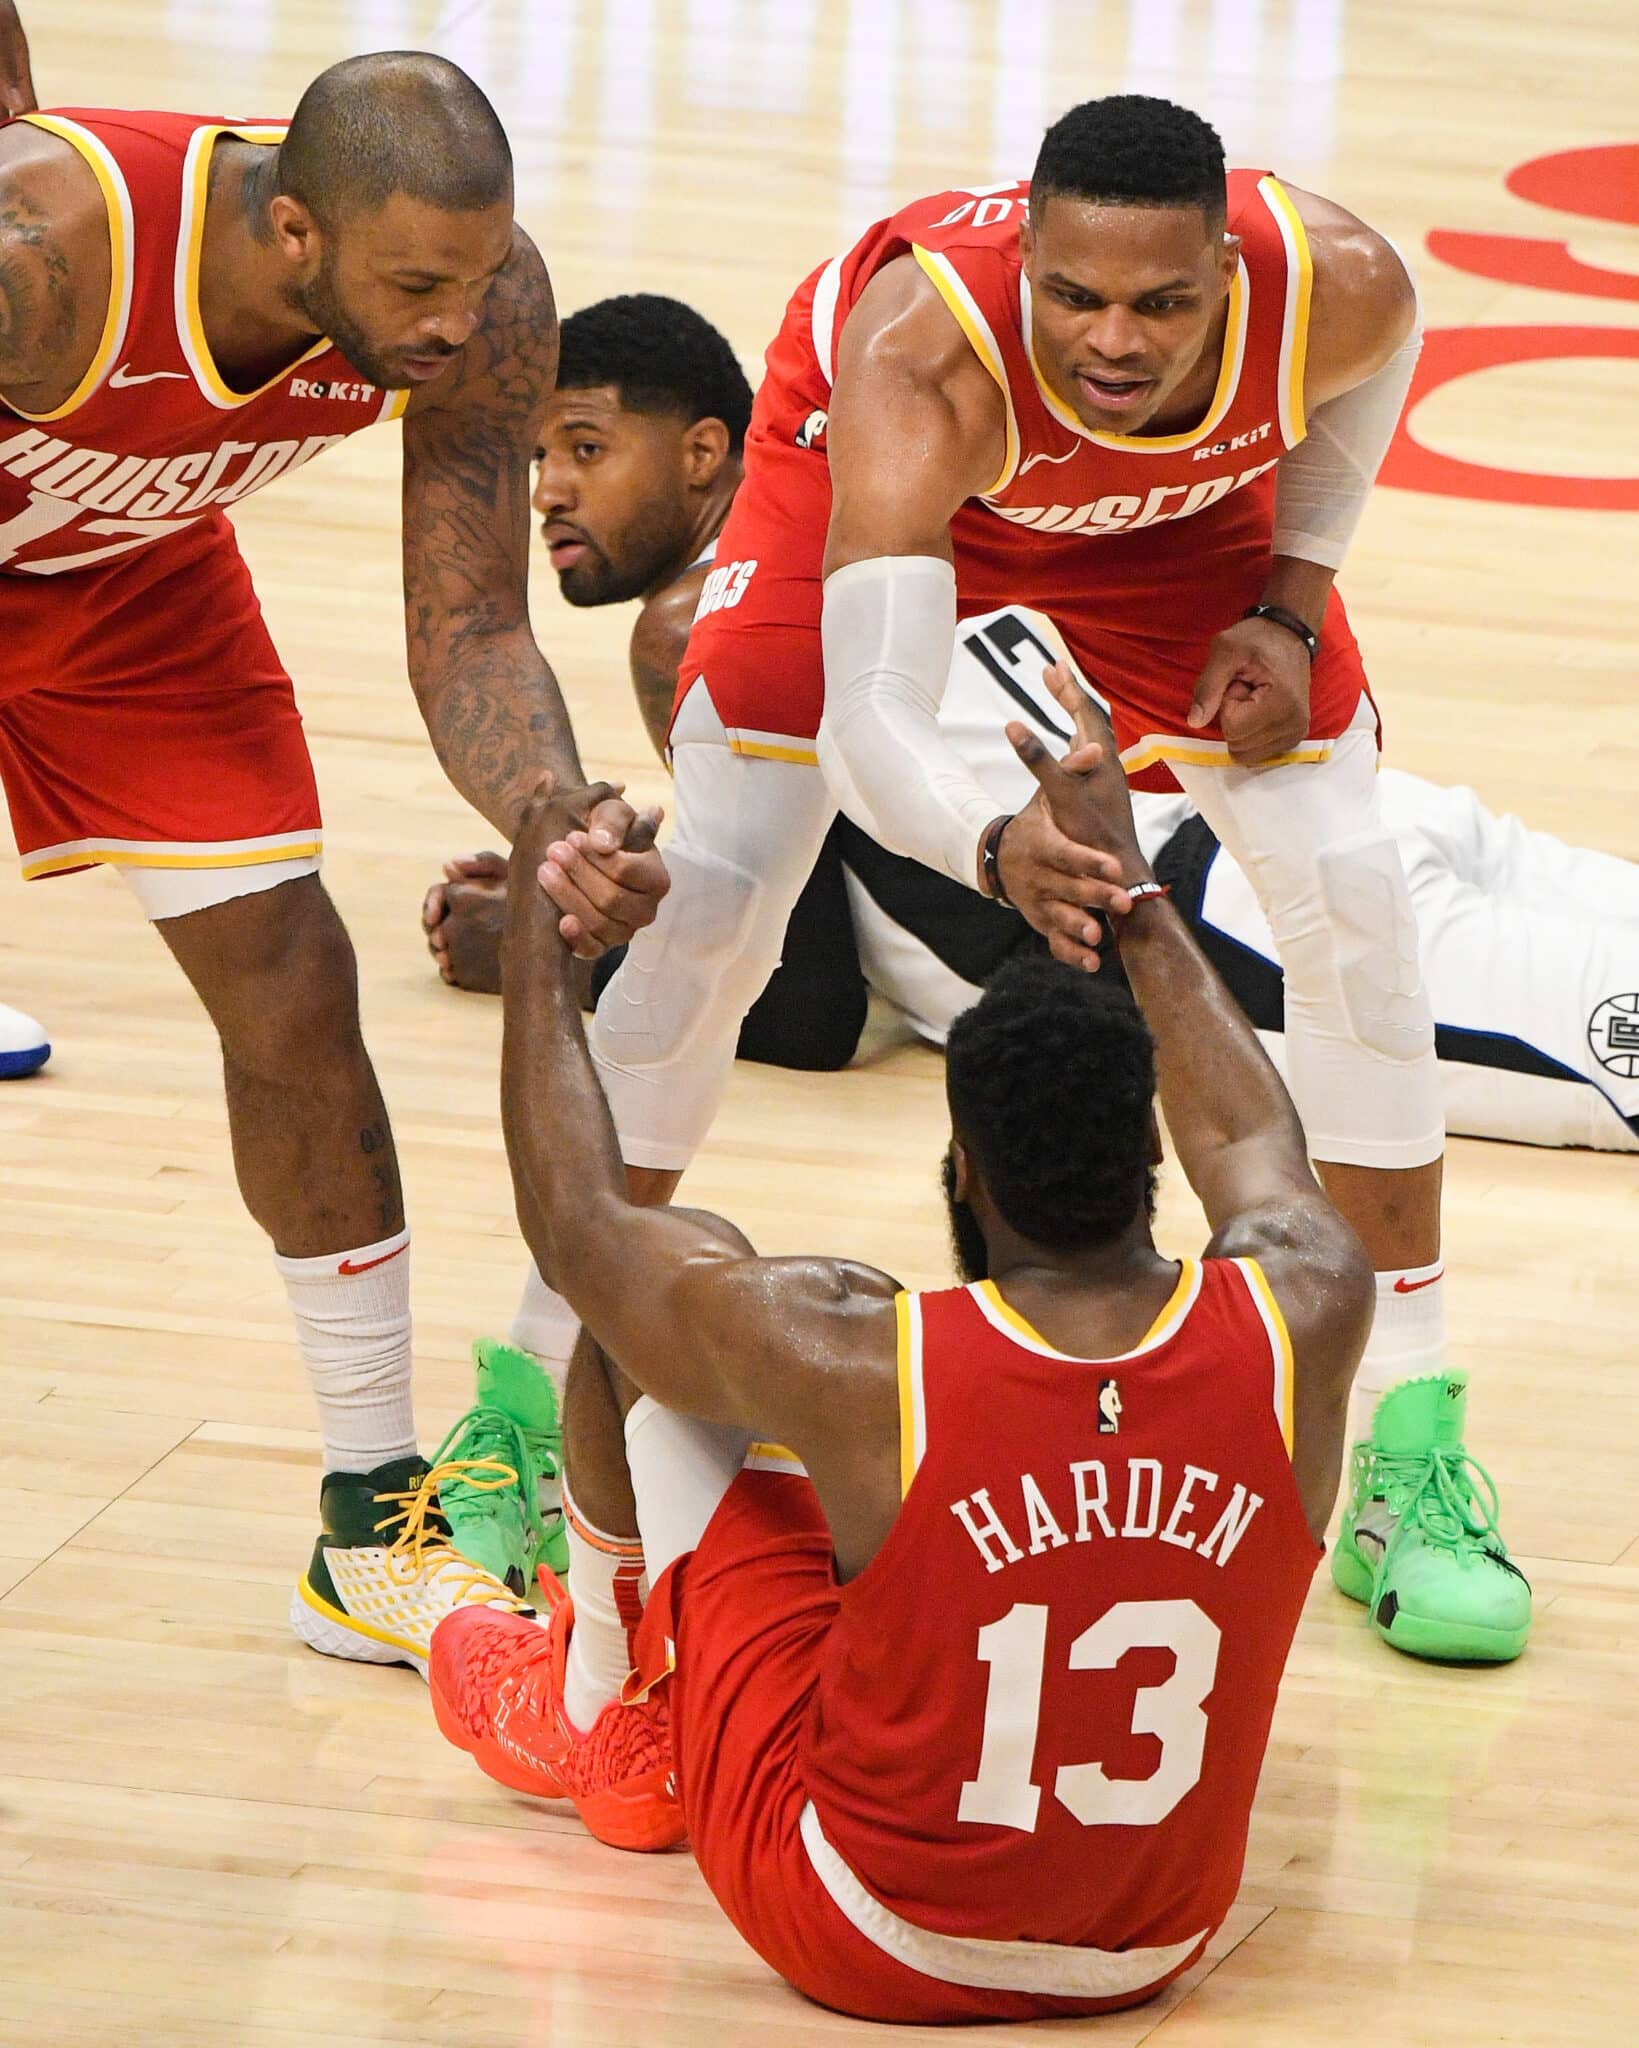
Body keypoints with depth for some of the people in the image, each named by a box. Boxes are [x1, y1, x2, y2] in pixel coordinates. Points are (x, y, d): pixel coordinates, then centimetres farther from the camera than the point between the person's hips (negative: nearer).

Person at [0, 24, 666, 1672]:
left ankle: (374, 1532, 11)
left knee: (294, 993, 0)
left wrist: (561, 827, -40)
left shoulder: (478, 304, -28)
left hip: (133, 578, 4)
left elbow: (469, 631, -20)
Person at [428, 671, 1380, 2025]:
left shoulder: (861, 1366, -26)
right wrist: (1130, 882, 20)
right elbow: (1255, 1137, 9)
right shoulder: (1300, 1321, -18)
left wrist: (541, 915, 6)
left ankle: (618, 1726, 34)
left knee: (679, 1282, 7)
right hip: (1156, 1945, 4)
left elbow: (577, 1222, -6)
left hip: (866, 1945, -4)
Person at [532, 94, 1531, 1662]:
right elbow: (869, 721, -53)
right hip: (878, 473, -2)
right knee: (704, 904, -9)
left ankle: (1410, 1472, 3)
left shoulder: (1335, 285, -37)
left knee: (1352, 901, -7)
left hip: (1185, 507, 3)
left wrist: (1292, 603, -14)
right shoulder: (918, 349, -46)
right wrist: (997, 851, -73)